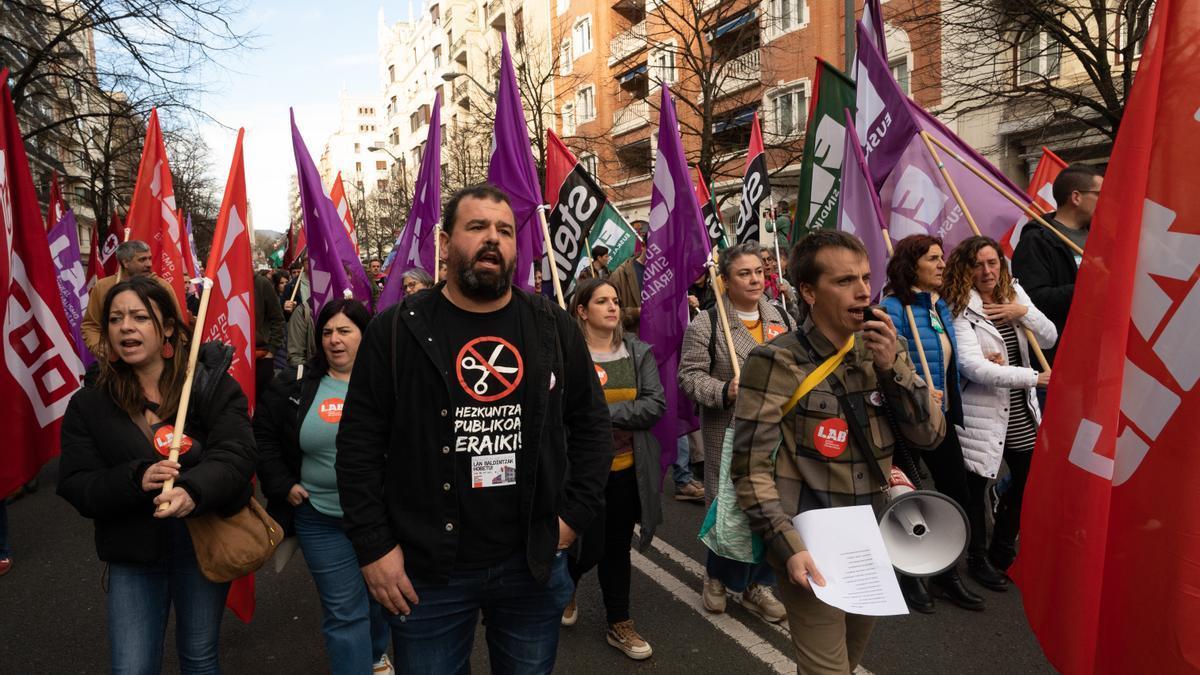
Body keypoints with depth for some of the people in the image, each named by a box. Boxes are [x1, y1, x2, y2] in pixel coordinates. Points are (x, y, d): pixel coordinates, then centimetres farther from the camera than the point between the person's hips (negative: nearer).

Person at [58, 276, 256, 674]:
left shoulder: (212, 383, -9)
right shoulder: (88, 405, -2)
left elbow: (235, 454, -19)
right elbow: (76, 487, -5)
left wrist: (193, 492, -39)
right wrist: (135, 480, -26)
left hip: (203, 542, -1)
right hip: (132, 551, 1)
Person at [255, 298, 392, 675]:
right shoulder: (294, 385, 0)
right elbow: (264, 437, 10)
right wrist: (282, 486, 1)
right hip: (322, 520, 0)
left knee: (382, 595, 21)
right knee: (343, 611, 7)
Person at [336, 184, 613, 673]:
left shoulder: (554, 327, 0)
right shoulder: (396, 330, -6)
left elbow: (592, 424, 7)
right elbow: (359, 444, -3)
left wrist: (576, 514, 1)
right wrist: (373, 546, -6)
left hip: (534, 563, 2)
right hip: (426, 570, -1)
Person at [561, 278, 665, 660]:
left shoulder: (639, 352, 2)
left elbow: (656, 404, -8)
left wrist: (605, 412, -18)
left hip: (628, 469, 4)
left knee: (617, 546, 16)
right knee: (589, 547, 5)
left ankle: (619, 624, 33)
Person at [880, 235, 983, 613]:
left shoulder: (941, 306, 10)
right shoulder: (893, 308, -16)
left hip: (941, 416, 8)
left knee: (957, 493, 11)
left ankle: (946, 572, 31)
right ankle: (907, 575, 27)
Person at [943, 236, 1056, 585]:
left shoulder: (1015, 294, 6)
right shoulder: (961, 307, -14)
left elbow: (1050, 338, 4)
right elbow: (973, 366, -23)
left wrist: (1024, 312, -13)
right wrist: (1034, 378, -22)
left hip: (1021, 411, 7)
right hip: (982, 412, -6)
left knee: (1030, 478, 16)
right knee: (976, 485, 6)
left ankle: (1003, 549, 39)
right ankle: (978, 558, 27)